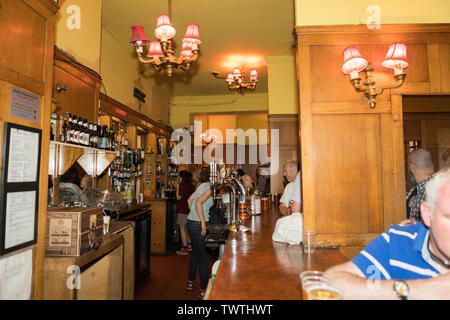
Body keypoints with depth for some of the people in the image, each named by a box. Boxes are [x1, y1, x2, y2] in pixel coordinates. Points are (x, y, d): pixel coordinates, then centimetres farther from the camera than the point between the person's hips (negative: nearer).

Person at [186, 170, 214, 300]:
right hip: (199, 225, -9)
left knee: (195, 253, 23)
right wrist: (203, 222, -25)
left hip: (191, 222, 9)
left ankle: (191, 282, 37)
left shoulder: (203, 185, 10)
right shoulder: (210, 188, -15)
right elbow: (199, 202, -29)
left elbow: (190, 200, 18)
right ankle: (204, 290, 15)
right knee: (204, 257, 3)